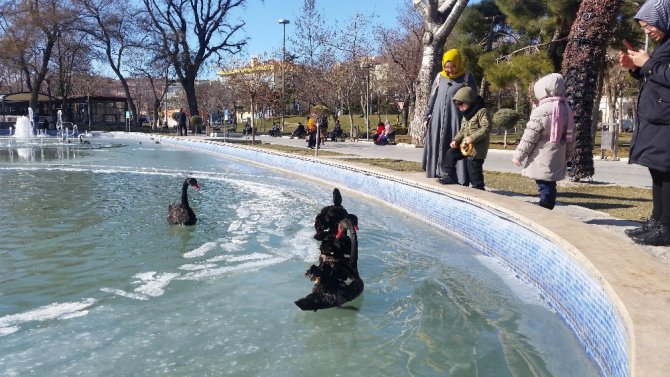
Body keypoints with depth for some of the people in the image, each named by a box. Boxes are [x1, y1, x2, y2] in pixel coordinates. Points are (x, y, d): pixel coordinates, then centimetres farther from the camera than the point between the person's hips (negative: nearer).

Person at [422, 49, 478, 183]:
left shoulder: (467, 77, 2)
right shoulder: (439, 77, 12)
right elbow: (432, 98, 17)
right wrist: (427, 116, 11)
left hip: (457, 119, -4)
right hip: (438, 119, 4)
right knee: (437, 148, 4)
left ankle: (461, 180, -3)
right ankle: (438, 174, 12)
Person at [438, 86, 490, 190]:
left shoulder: (482, 112, -10)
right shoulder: (466, 115, 18)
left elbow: (486, 128, -20)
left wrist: (472, 138, -26)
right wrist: (456, 140, 5)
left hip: (477, 148, -8)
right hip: (464, 145, 8)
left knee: (473, 167, -7)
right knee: (450, 154, 3)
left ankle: (478, 187, 7)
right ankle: (450, 176, 12)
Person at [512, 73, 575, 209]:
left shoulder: (541, 111, -15)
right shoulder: (566, 109, 10)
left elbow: (529, 137, -14)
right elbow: (570, 137, 16)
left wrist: (518, 155, -6)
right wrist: (568, 155, 26)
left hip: (542, 162, -7)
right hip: (556, 161, 7)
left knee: (544, 188, -6)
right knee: (550, 188, 11)